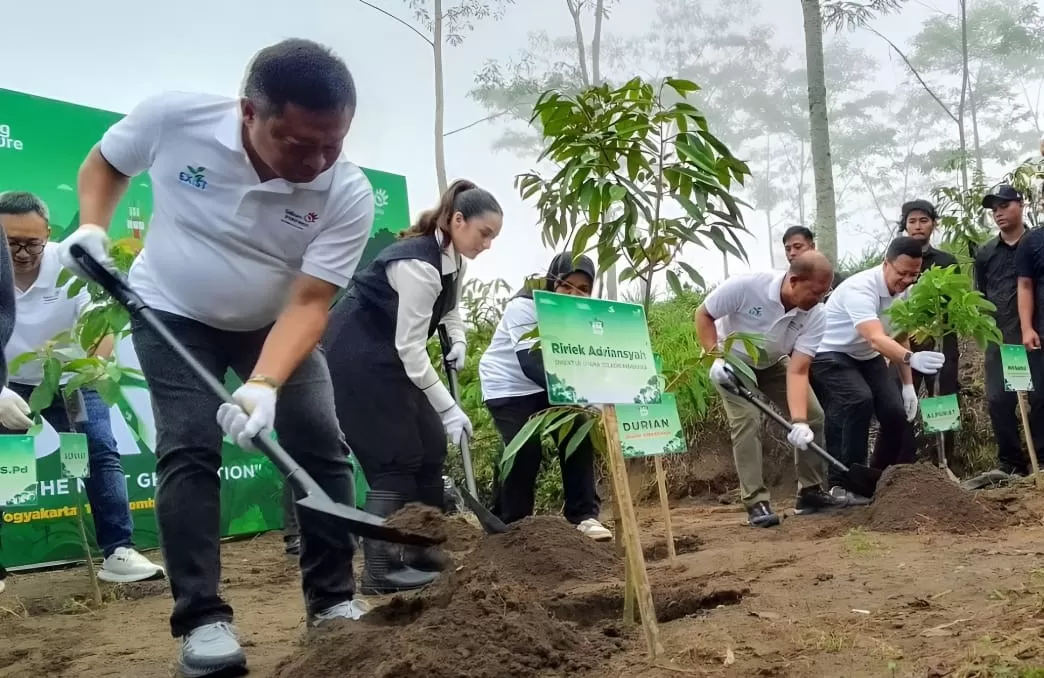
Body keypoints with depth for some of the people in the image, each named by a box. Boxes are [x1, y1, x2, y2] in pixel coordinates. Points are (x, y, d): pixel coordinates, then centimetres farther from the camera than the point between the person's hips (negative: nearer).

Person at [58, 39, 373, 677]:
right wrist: (92, 225, -21)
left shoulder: (349, 195, -28)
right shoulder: (172, 117, -27)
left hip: (275, 324, 2)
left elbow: (309, 303, -28)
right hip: (174, 315, -1)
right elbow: (104, 164, -4)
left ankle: (335, 600, 9)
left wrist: (265, 385, -42)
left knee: (322, 447, -5)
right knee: (189, 451, -13)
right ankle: (202, 619, -4)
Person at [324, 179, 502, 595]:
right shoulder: (418, 264, -27)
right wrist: (449, 409, -23)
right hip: (356, 354, -9)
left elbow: (449, 305, 23)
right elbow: (411, 348, -26)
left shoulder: (453, 256, 1)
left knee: (430, 446, 7)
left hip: (386, 354, 10)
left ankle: (421, 553, 17)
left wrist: (458, 340, 4)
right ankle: (379, 570, -5)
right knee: (396, 456, -10)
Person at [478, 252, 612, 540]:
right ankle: (509, 524, 0)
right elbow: (531, 363, -38)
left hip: (548, 387, 6)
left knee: (577, 436, -9)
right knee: (525, 451, -17)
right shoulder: (524, 307, -27)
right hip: (508, 386, -6)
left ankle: (584, 515, 0)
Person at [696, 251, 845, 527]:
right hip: (732, 361, -4)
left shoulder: (814, 316, -25)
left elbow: (797, 372, -28)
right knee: (747, 421, -22)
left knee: (814, 416, -2)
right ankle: (756, 502, -15)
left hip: (774, 364, 5)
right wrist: (716, 356, -31)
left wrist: (798, 421, -40)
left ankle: (811, 491, 14)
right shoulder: (745, 286, -35)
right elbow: (703, 315, -20)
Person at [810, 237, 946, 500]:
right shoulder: (860, 289, -31)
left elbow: (899, 338, 7)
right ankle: (842, 483, -22)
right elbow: (877, 339, -46)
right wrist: (912, 358, -62)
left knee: (896, 413, -6)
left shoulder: (903, 291, -5)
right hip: (829, 355, -7)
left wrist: (908, 384, 3)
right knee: (859, 401, -31)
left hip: (867, 358, 8)